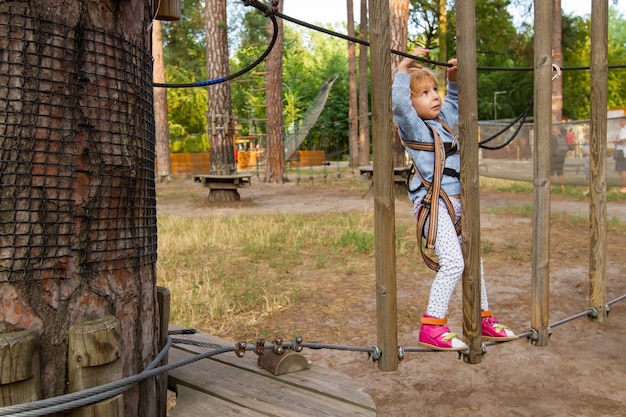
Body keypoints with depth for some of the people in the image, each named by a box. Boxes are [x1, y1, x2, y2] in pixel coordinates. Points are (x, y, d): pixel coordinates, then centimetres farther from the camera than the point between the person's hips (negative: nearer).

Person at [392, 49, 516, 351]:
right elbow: (398, 103, -27)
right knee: (452, 263, -19)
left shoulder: (443, 121, 17)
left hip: (456, 202, 9)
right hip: (432, 203, -9)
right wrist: (405, 66, -21)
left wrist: (454, 78, 19)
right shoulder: (413, 127, -7)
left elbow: (454, 100, 36)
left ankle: (484, 319, 29)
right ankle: (431, 327, -10)